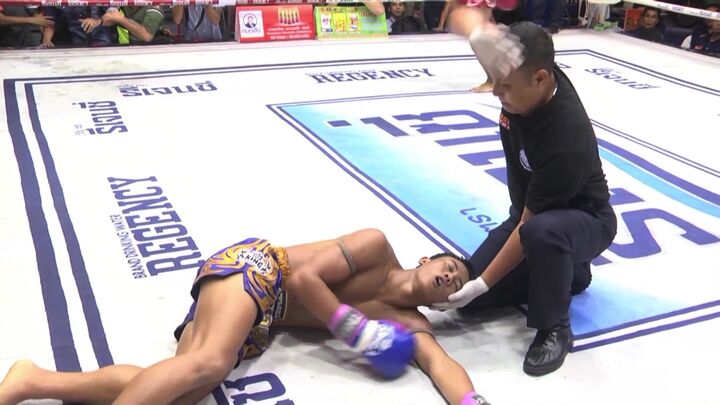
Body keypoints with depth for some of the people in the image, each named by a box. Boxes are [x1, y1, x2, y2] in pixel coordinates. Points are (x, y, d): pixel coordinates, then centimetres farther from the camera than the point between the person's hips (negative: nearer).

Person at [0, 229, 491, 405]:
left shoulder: (409, 323, 13)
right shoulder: (377, 246, -3)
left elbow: (443, 364, -4)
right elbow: (303, 278, -10)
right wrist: (358, 331, -14)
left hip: (261, 321, 5)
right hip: (255, 265, -5)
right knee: (208, 362, -36)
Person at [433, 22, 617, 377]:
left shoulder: (567, 140, -38)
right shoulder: (529, 82, -19)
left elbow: (529, 226, -32)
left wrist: (482, 284, -27)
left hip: (584, 219, -7)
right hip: (530, 211, 7)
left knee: (541, 232, -45)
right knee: (469, 297, -5)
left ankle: (554, 328, -17)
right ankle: (568, 271, 15)